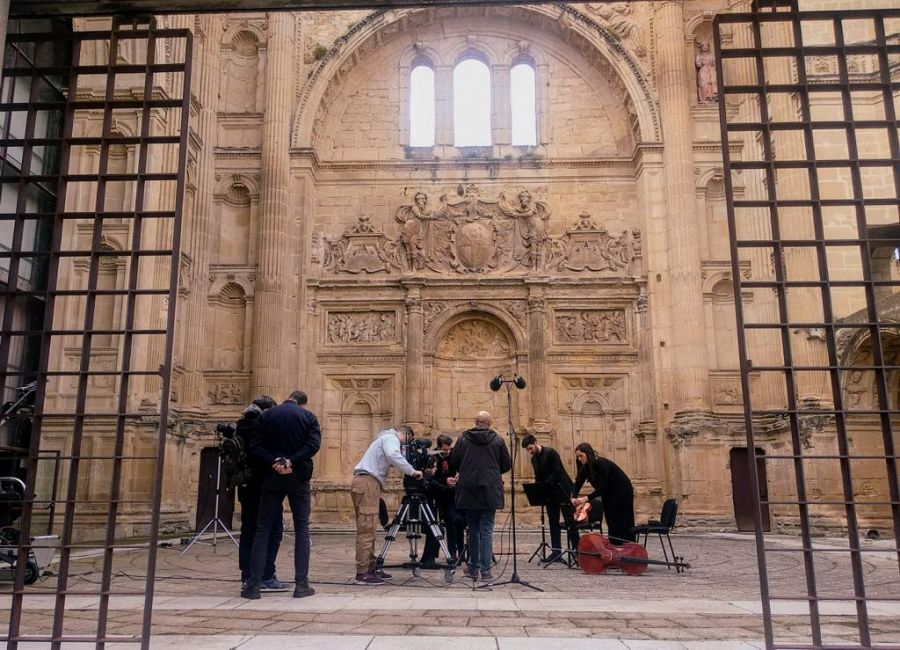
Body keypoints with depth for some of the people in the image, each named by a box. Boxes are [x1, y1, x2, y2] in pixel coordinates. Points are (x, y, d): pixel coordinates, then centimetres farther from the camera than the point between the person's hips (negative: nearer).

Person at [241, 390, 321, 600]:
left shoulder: (267, 415, 6)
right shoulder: (308, 416, 2)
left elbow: (255, 447, -5)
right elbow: (314, 444, -13)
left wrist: (274, 462, -13)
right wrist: (292, 461, -17)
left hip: (273, 478, 1)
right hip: (299, 478, -1)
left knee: (262, 529, 7)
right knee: (301, 530, 5)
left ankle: (253, 584, 3)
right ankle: (301, 584, 3)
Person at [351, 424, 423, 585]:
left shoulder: (384, 438, 30)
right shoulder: (391, 437, -1)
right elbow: (393, 455, -20)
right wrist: (412, 471, -16)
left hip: (362, 483, 10)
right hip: (367, 483, -10)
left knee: (368, 530, 11)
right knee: (367, 530, -11)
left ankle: (371, 568, 16)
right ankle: (362, 573, -12)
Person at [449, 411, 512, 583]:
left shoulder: (463, 439, -1)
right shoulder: (497, 440, -3)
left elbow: (453, 464, 3)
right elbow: (507, 465, 2)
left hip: (468, 491, 2)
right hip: (490, 491, -1)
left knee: (473, 530, 14)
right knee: (486, 531, 1)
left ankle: (473, 568, 23)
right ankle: (485, 571, -3)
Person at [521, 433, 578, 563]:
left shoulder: (550, 453, -13)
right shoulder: (534, 459, 11)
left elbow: (557, 472, -18)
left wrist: (544, 486, -22)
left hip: (562, 491, -7)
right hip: (549, 494, 7)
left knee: (570, 522, -1)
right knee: (553, 523, 6)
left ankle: (576, 550, 3)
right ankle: (556, 552, 8)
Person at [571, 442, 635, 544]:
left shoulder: (601, 463, -28)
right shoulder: (585, 467, -4)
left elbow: (602, 487, -31)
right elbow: (578, 483, -9)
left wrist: (587, 498, -37)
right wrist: (574, 498, -25)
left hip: (622, 492, -8)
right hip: (609, 494, 8)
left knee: (622, 524, -7)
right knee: (612, 523, 5)